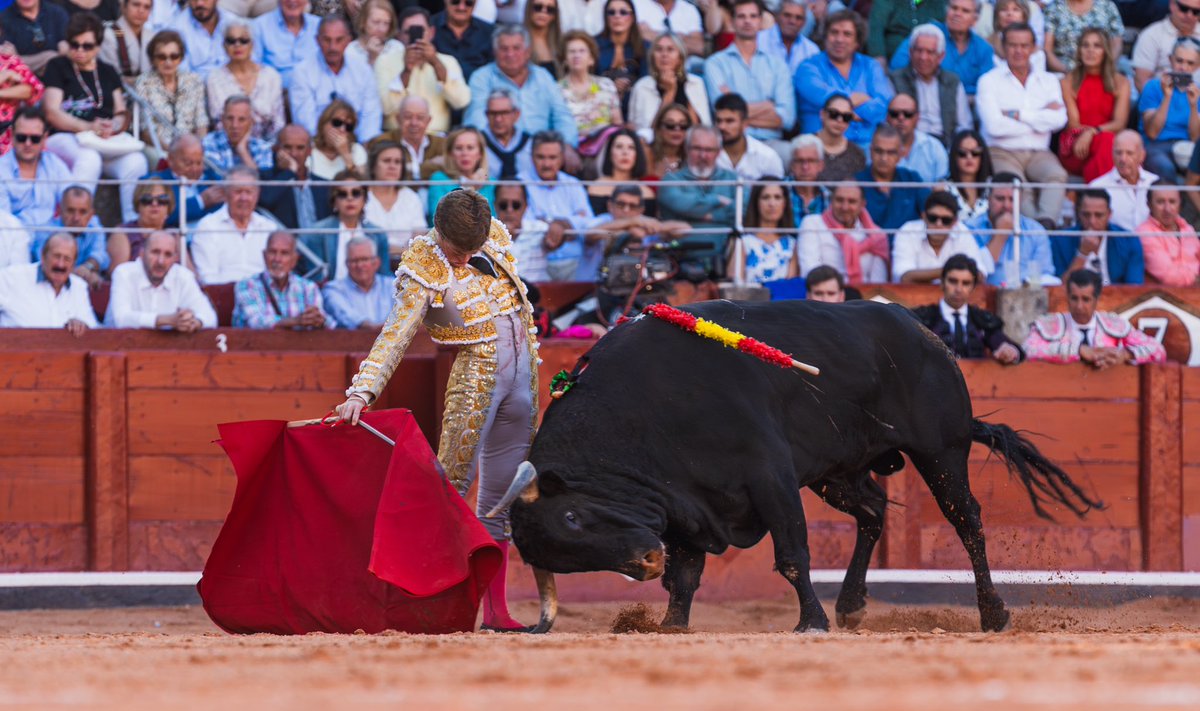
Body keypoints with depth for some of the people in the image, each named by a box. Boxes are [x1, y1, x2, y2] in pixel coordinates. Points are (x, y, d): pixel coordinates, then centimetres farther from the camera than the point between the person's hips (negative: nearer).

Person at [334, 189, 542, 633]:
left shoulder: (496, 237, 3)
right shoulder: (426, 273, -14)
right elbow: (394, 337, -21)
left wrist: (532, 356, 21)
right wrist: (362, 392, -33)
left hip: (521, 377, 6)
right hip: (475, 377, -6)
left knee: (501, 497, 7)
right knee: (451, 484, -11)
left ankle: (495, 609, 10)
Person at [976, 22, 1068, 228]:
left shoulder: (1048, 81, 17)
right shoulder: (990, 81, 7)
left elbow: (1059, 119, -1)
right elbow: (994, 126, -8)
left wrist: (1017, 115, -5)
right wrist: (1039, 120, 0)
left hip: (1038, 153, 2)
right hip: (1002, 153, -2)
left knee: (1057, 174, -32)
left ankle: (1046, 222, -50)